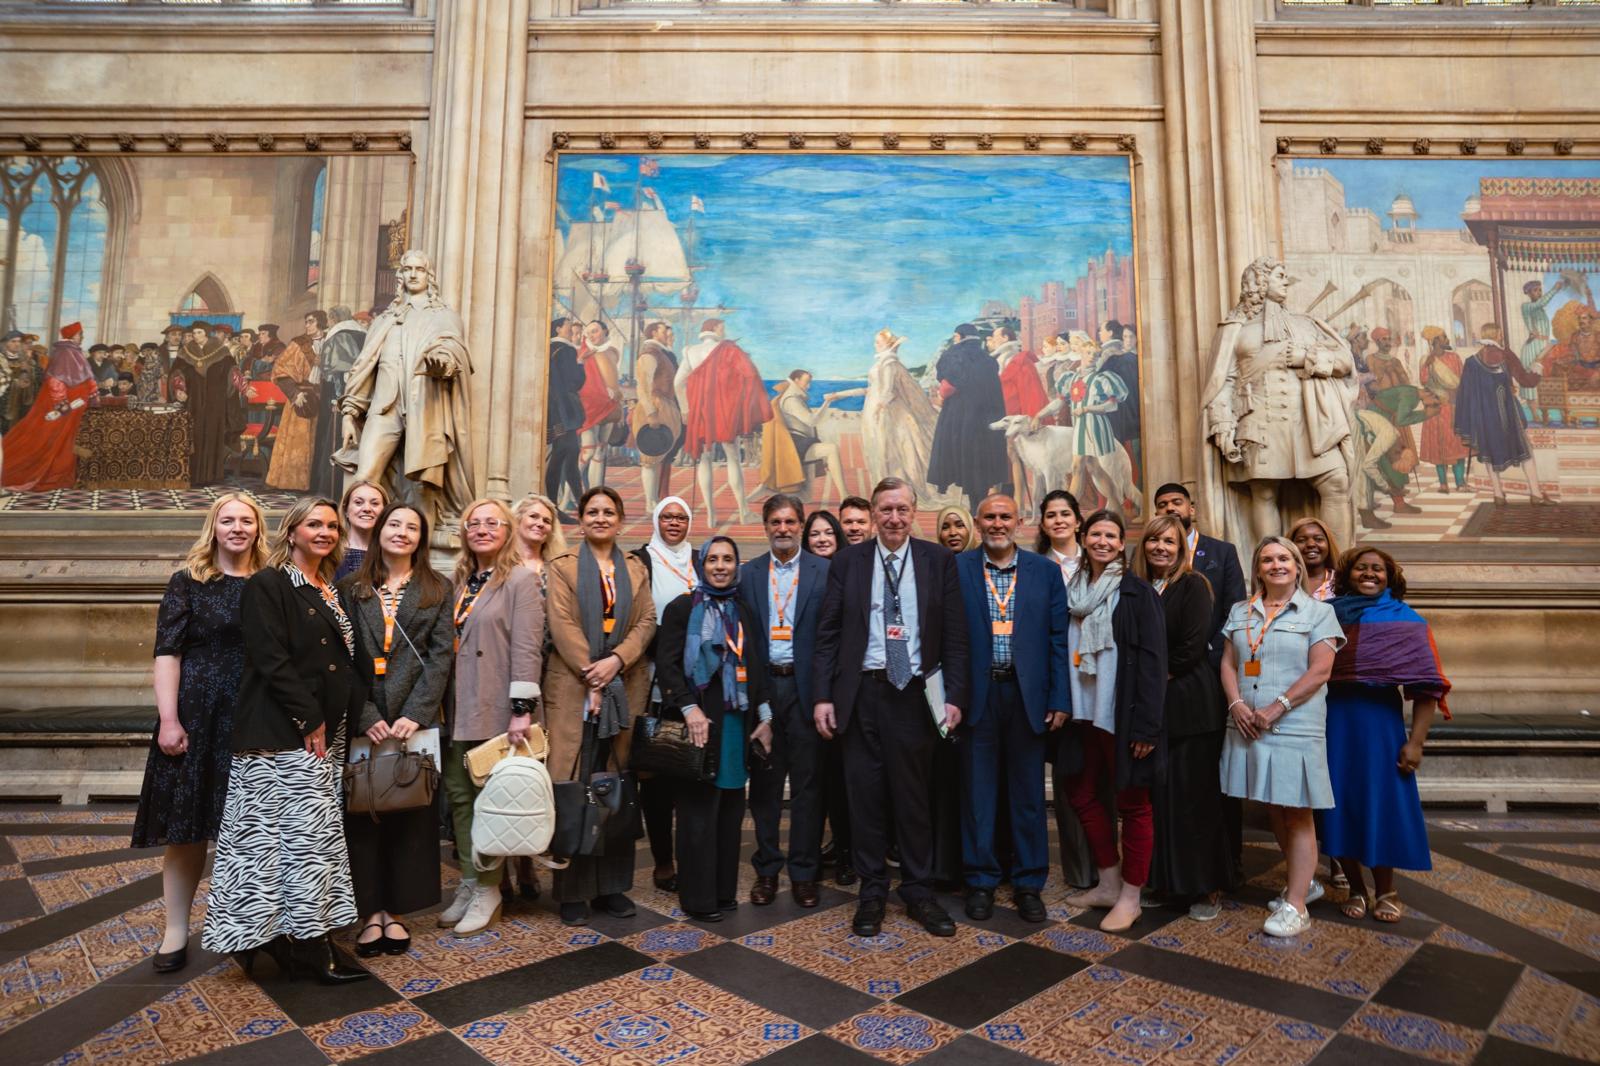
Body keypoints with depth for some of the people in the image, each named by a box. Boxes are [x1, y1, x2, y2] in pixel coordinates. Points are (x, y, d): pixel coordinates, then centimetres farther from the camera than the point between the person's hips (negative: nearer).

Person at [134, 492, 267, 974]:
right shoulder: (188, 583, 2)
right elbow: (167, 653, -4)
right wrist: (168, 720, -12)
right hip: (198, 716, -2)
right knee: (187, 824, 3)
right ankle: (176, 931, 16)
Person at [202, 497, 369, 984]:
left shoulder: (333, 593, 17)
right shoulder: (267, 585, -6)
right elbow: (272, 661, -15)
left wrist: (345, 720, 8)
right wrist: (309, 720, -16)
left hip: (326, 734, 8)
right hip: (282, 735, -8)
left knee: (318, 836, 9)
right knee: (302, 835, -6)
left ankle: (293, 936, 18)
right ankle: (307, 944, 3)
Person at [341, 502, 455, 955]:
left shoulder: (437, 590, 7)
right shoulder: (353, 589, 8)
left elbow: (440, 655, 0)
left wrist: (416, 714, -11)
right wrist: (366, 715, -10)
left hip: (415, 716, 0)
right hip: (363, 716, 0)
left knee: (410, 811, 3)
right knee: (363, 809, 2)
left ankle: (396, 910, 14)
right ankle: (370, 911, 12)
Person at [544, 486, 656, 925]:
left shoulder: (635, 569, 15)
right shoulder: (563, 566, 5)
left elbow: (646, 622, 5)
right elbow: (562, 625, -5)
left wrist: (616, 660, -11)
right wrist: (591, 673, -13)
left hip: (626, 687, 3)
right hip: (573, 687, -3)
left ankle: (612, 884, 14)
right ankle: (573, 890, 6)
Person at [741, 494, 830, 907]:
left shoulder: (824, 571, 1)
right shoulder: (748, 574, 7)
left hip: (805, 686, -1)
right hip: (761, 686, 2)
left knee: (808, 781, 5)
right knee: (764, 780, 9)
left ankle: (804, 872, 17)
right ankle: (767, 869, 22)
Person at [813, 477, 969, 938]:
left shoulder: (938, 559, 3)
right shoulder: (847, 561, 4)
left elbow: (954, 635, 2)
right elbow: (827, 634, 3)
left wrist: (954, 696, -4)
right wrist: (823, 696, -3)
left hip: (915, 693, 0)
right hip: (862, 693, 1)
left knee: (915, 797, 9)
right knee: (866, 796, 8)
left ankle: (919, 892, 25)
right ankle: (872, 892, 23)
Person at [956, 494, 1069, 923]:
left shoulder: (1045, 572, 4)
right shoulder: (957, 569, 0)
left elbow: (1058, 639, 4)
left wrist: (1059, 699, -1)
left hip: (1027, 694, 1)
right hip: (977, 694, -1)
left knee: (1028, 793, 10)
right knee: (978, 792, 8)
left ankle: (1028, 883, 24)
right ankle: (981, 881, 22)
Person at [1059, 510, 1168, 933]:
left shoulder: (1138, 593, -8)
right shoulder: (1075, 592, 8)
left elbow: (1153, 659, -12)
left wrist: (1147, 724, -17)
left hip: (1123, 715, -6)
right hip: (1085, 712, 6)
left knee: (1132, 802, 5)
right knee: (1083, 794, 15)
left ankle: (1130, 896, 18)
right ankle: (1109, 882, 31)